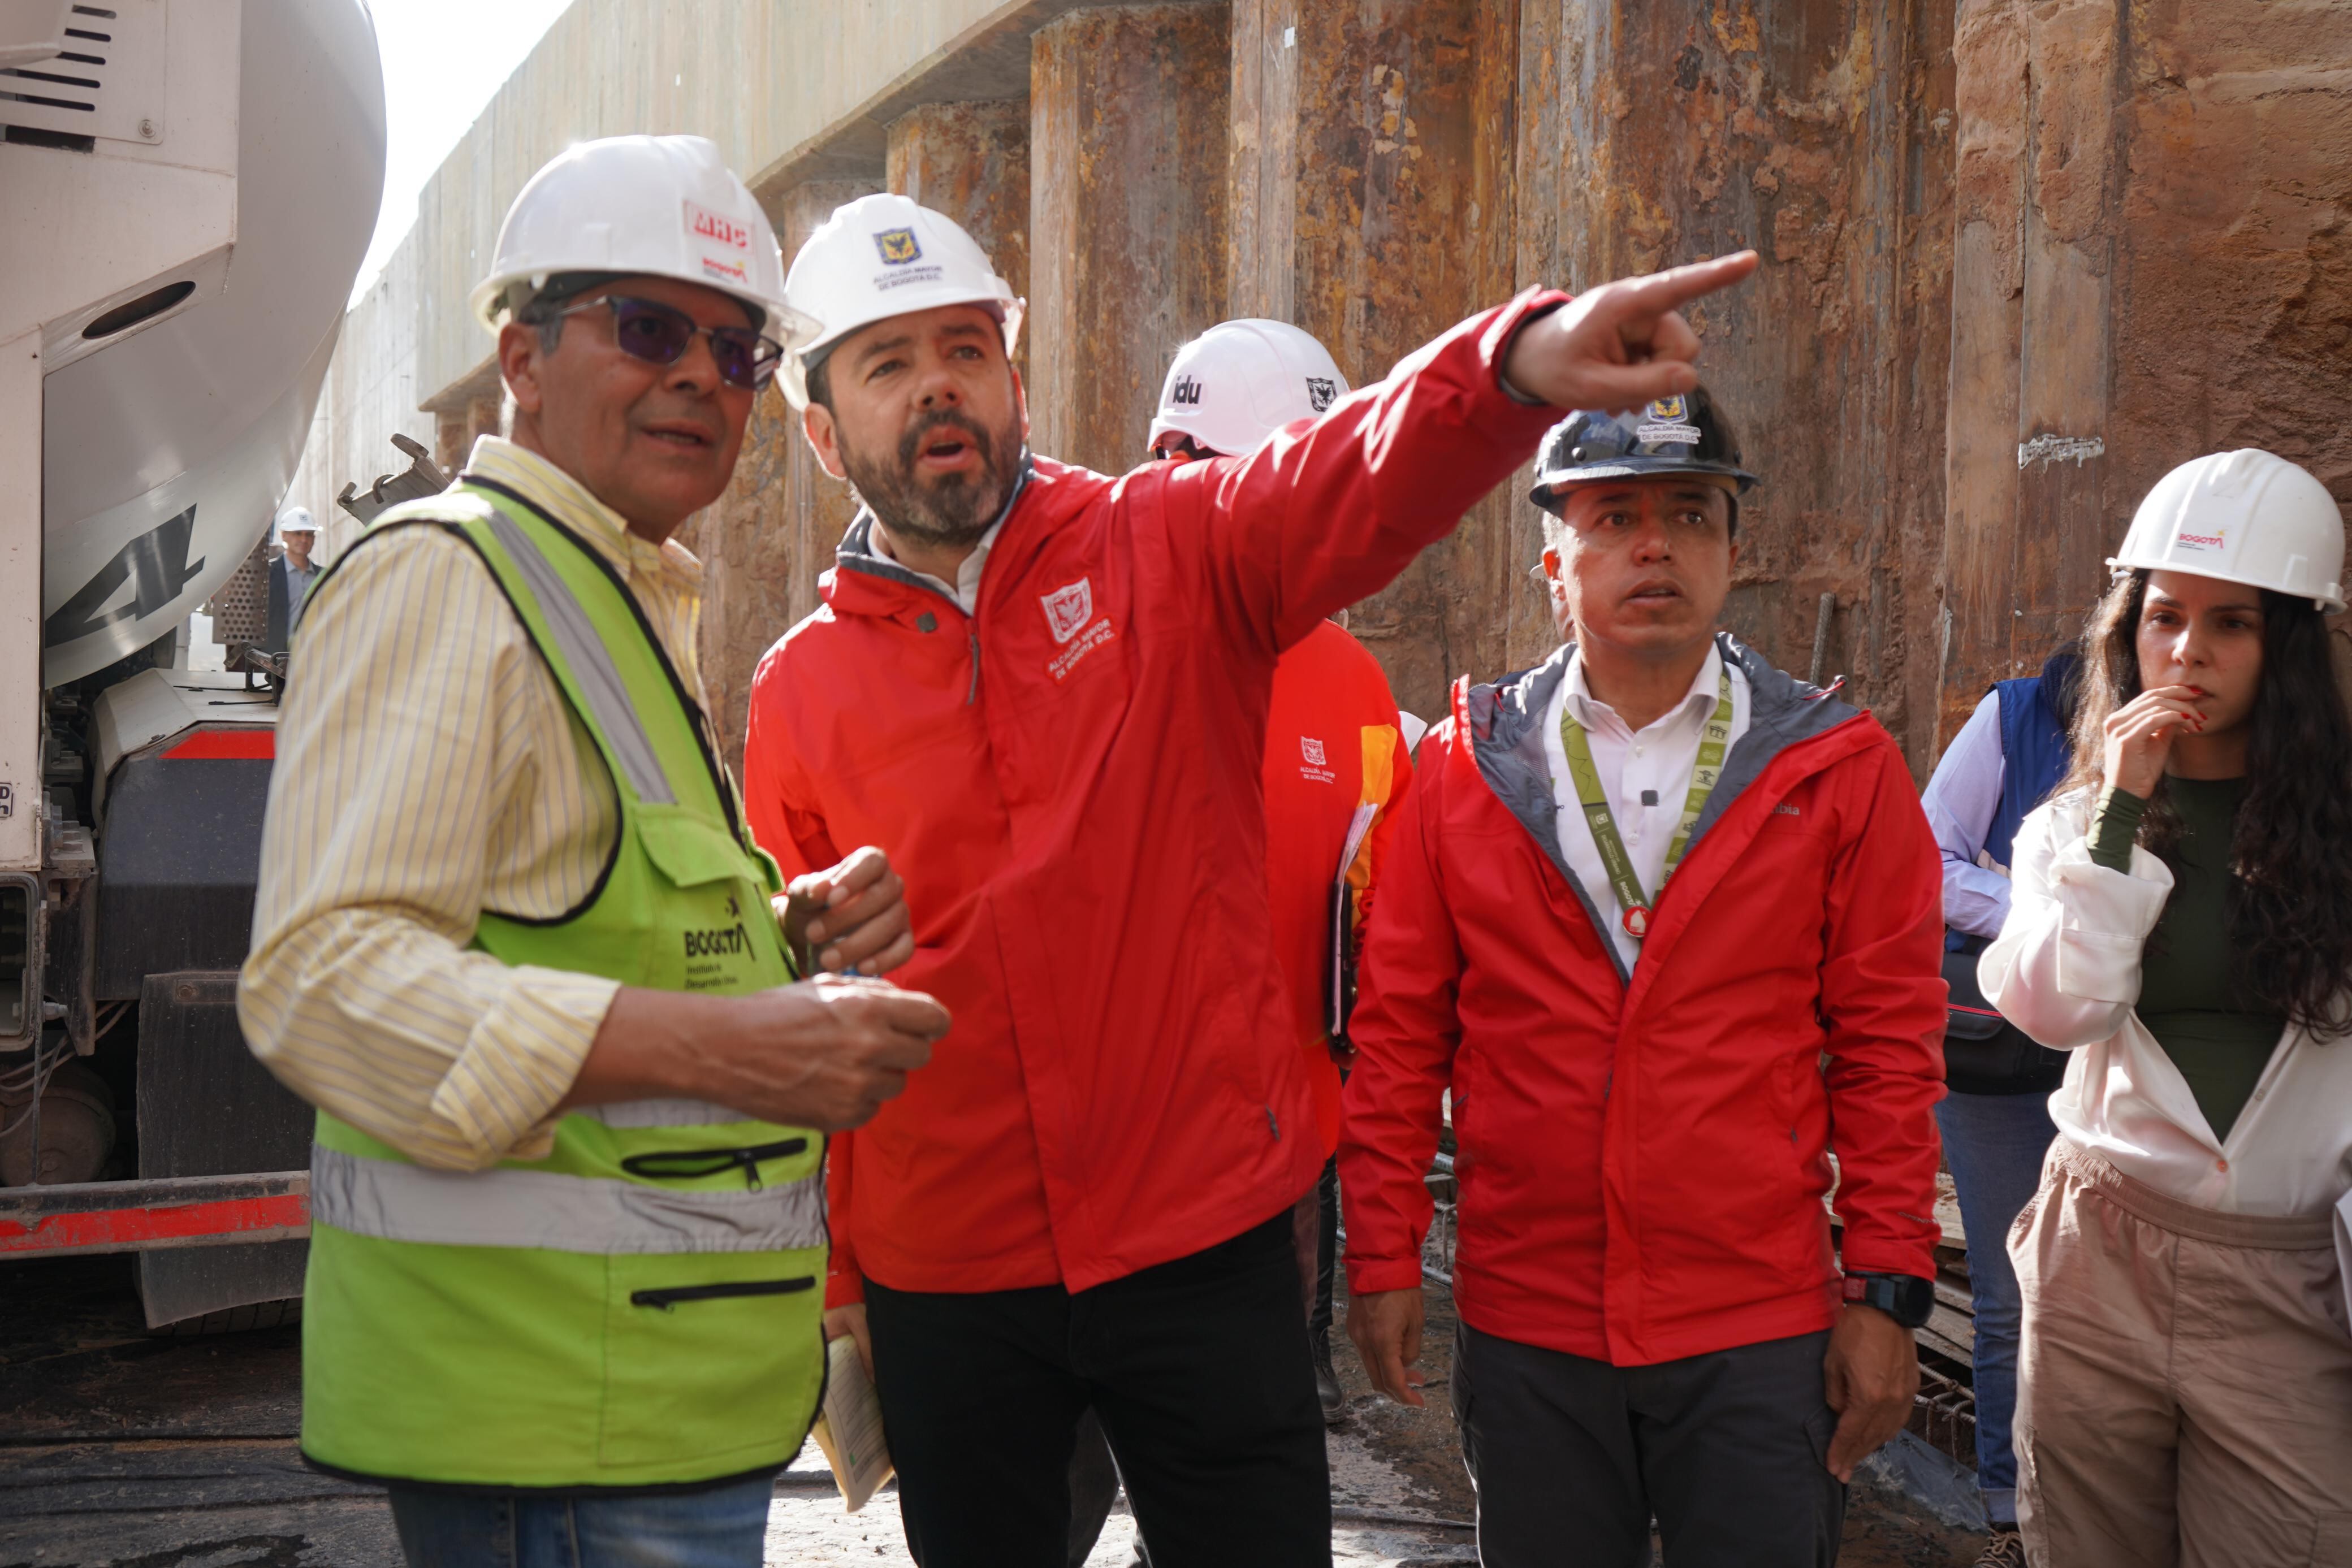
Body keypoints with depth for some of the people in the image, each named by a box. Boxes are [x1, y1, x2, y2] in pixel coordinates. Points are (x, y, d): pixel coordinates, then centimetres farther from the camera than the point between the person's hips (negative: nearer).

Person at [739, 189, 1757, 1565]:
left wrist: (1523, 360, -44)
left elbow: (1368, 480, -23)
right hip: (943, 1279, 2)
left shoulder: (1170, 550, -3)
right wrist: (832, 1277, 6)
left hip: (1207, 1241, -2)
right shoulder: (801, 691, 2)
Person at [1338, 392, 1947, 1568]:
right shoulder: (1463, 768, 0)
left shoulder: (1838, 771, -1)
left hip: (1762, 1337, -1)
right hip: (1523, 1331, 1)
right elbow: (1400, 1032, 2)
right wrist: (1383, 1259, 1)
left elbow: (1888, 1048, -1)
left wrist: (1888, 1289, -3)